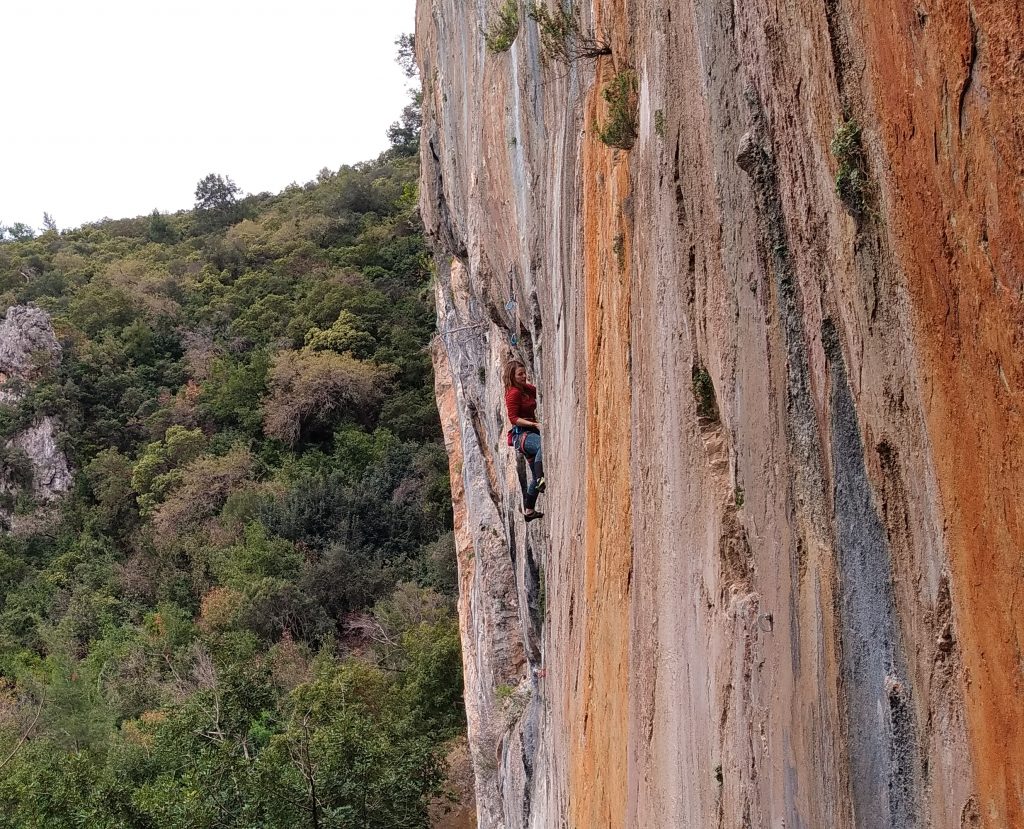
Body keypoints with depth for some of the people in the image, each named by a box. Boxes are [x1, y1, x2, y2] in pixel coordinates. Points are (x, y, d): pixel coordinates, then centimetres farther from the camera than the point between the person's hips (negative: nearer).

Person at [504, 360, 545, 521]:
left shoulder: (528, 389, 13)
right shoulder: (513, 393, -11)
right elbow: (513, 418, -19)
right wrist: (534, 424, -25)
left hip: (531, 433, 9)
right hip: (521, 434, -9)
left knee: (536, 476, 10)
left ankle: (529, 511, 21)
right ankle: (541, 480, -50)